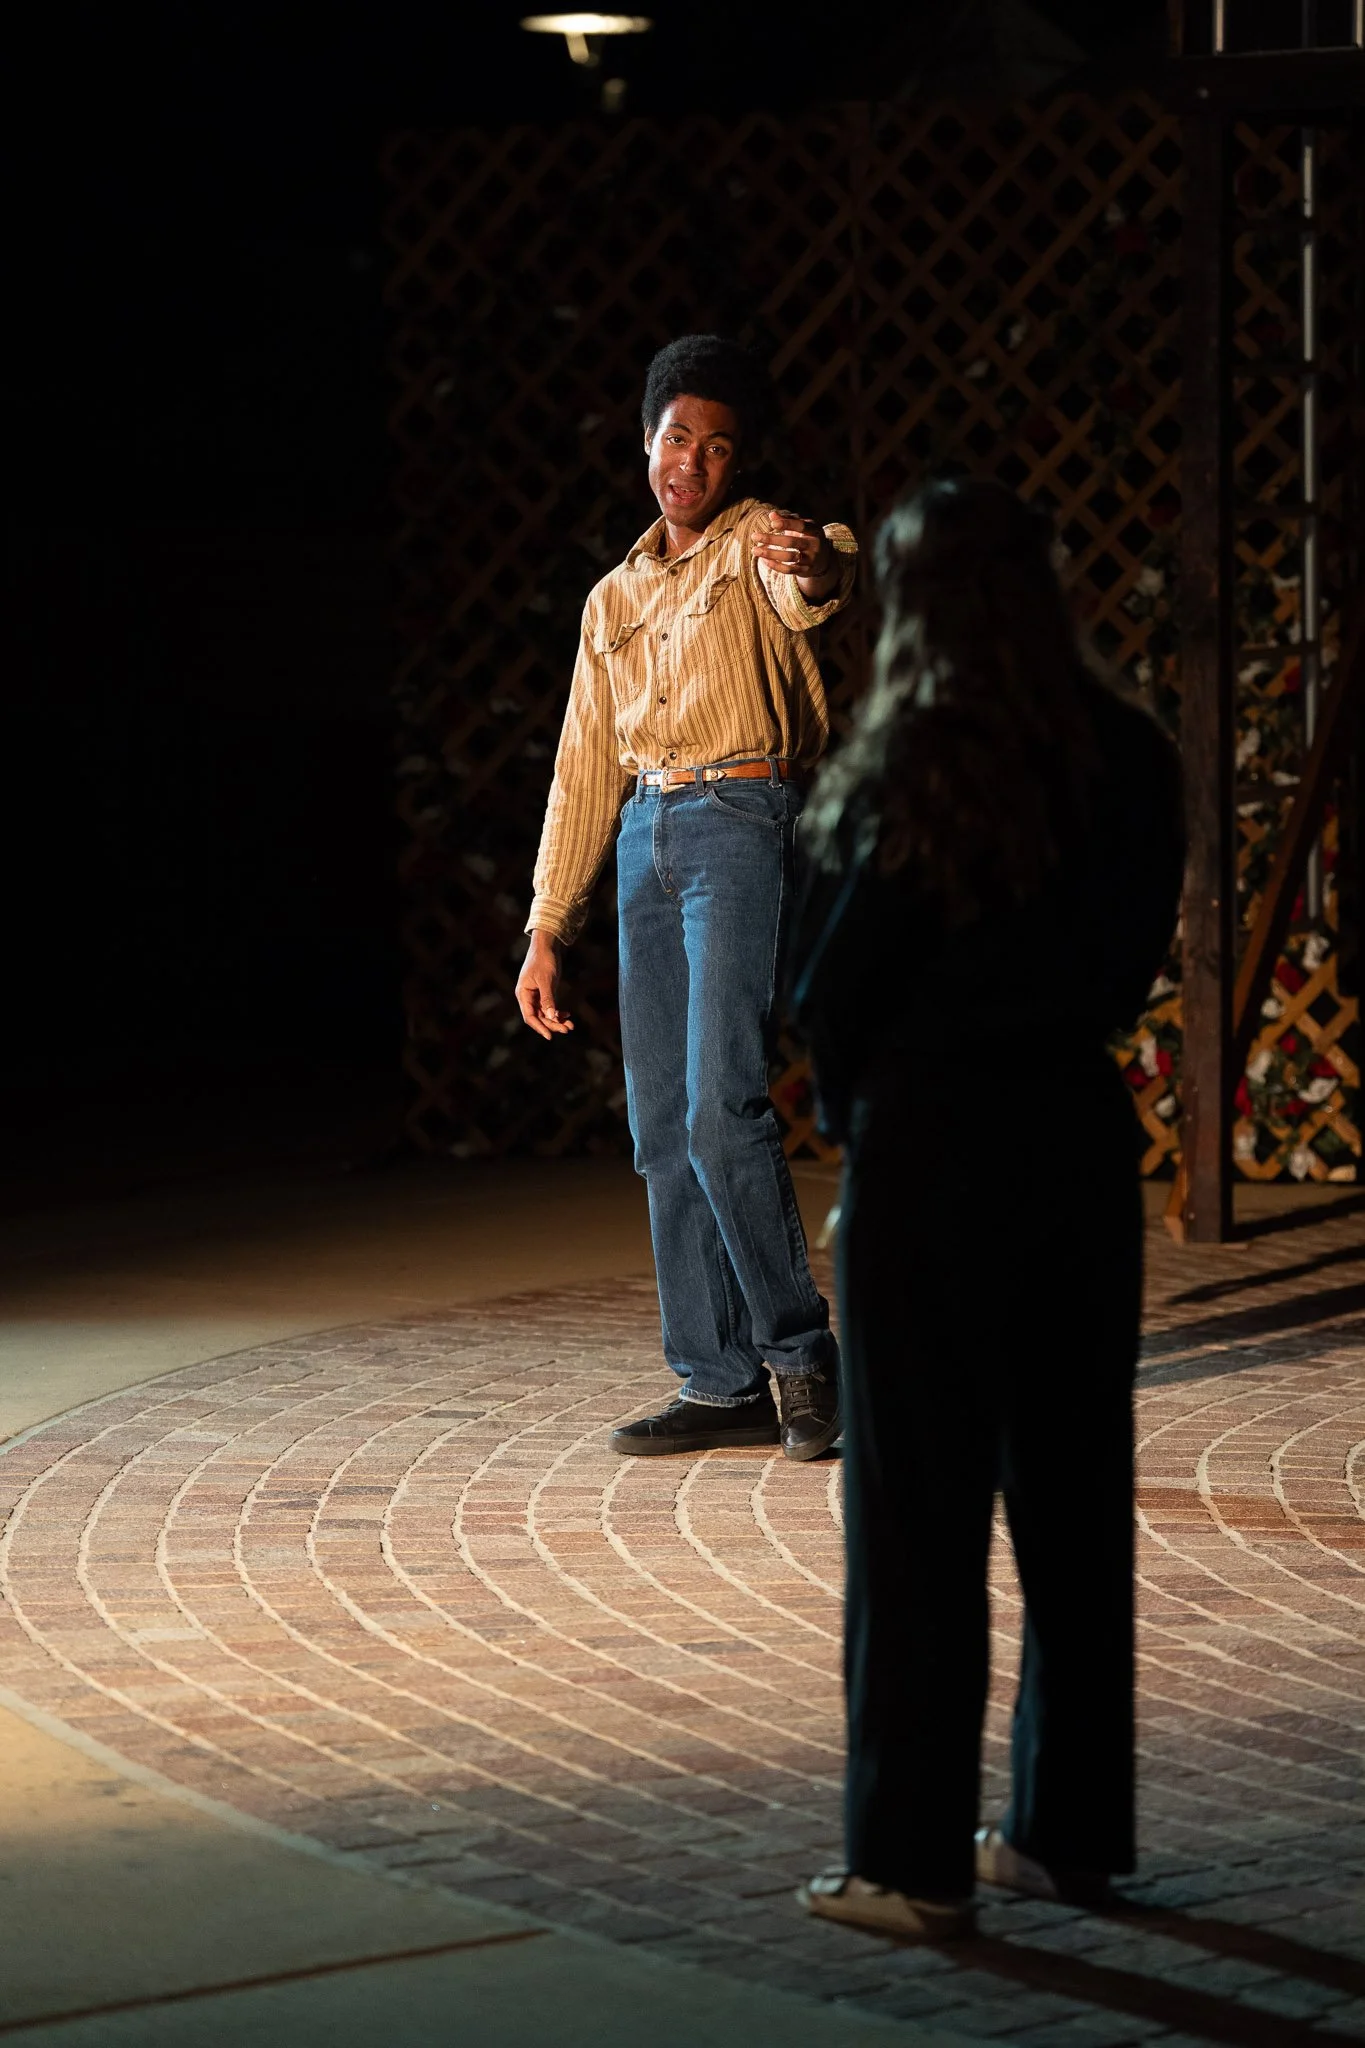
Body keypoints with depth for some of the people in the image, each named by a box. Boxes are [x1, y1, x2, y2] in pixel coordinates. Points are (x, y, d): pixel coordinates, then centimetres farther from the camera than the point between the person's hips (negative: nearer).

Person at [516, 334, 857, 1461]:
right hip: (646, 840, 7)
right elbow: (585, 774, 20)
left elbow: (817, 585, -26)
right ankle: (724, 1382, 9)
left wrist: (815, 563, -52)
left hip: (744, 826, -7)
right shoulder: (616, 600, 20)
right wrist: (546, 934, 16)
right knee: (663, 1125, 4)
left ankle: (802, 1356, -5)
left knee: (723, 1107, -16)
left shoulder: (758, 544, 0)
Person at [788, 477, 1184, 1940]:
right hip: (1080, 1131, 5)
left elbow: (832, 982, -9)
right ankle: (1071, 1830, 20)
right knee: (1074, 1490, 13)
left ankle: (912, 1862, 4)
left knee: (918, 1506, 1)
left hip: (930, 1145, -5)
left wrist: (846, 1105, 8)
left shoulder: (911, 767, -15)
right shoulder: (1131, 761, 1)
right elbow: (1133, 957, 5)